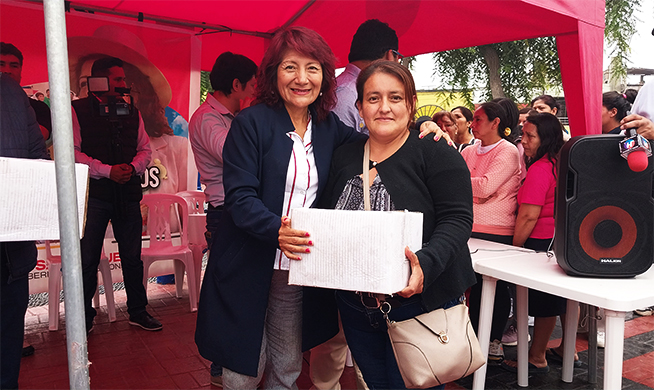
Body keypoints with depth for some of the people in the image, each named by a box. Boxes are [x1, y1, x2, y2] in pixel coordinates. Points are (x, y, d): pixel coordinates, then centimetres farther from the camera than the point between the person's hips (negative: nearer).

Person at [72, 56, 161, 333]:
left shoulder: (132, 112, 13)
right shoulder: (78, 110, 0)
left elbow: (144, 149, 14)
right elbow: (72, 152, -8)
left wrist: (133, 167, -6)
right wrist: (107, 171, -15)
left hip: (128, 192, 4)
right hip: (94, 193, -4)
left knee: (132, 257, 10)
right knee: (88, 259, 3)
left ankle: (138, 311, 23)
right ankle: (84, 317, 18)